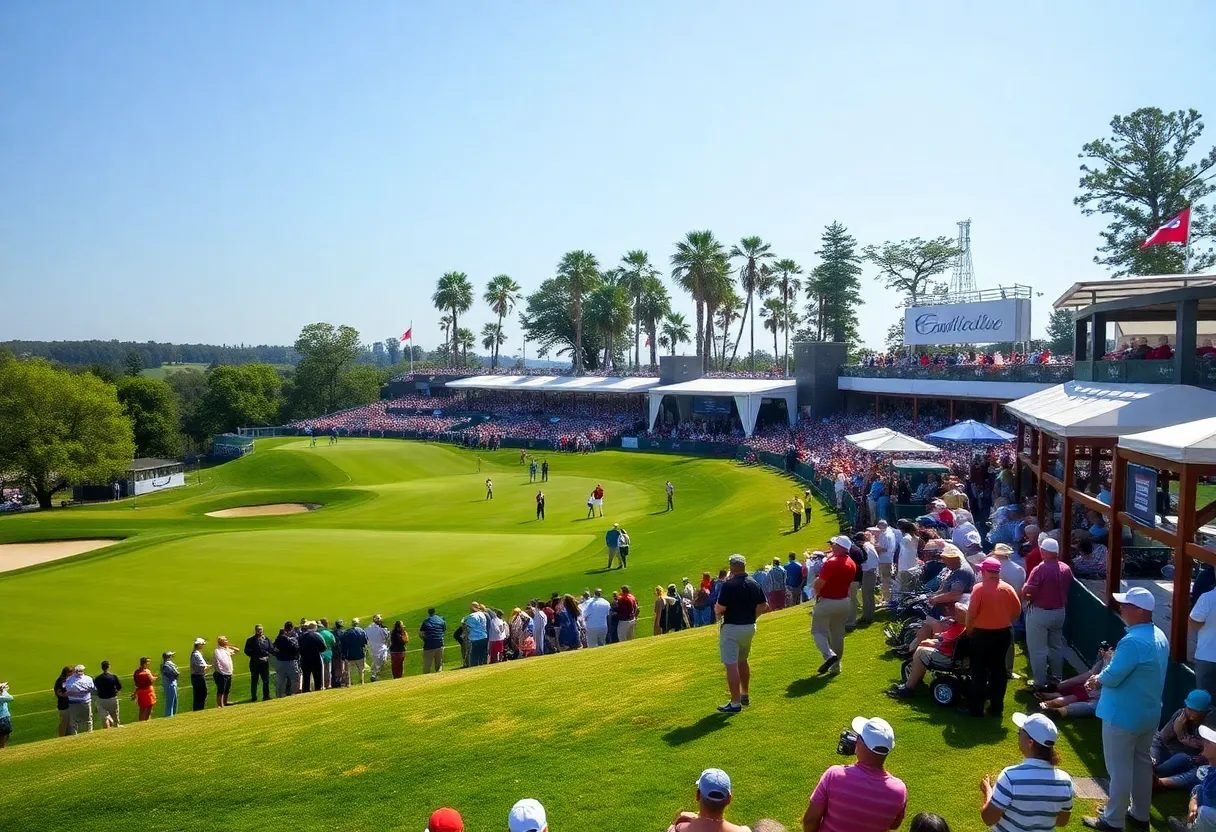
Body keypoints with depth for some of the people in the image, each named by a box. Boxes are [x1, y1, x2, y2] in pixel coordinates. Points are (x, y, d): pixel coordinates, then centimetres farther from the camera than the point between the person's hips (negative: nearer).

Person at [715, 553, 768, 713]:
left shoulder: (728, 586, -18)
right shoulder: (754, 585, 3)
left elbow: (720, 608, -19)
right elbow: (764, 606, 8)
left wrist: (716, 609, 3)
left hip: (731, 628, -7)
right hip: (750, 627, 8)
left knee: (731, 665, -5)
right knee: (742, 661, 24)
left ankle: (735, 703, -6)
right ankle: (744, 695, 36)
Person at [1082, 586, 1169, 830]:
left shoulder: (1133, 641, -29)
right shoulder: (1159, 637, 4)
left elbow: (1112, 677, -26)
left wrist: (1097, 679, -4)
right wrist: (1101, 679, 5)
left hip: (1123, 716, -9)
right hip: (1149, 714, 9)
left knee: (1119, 768, 3)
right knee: (1142, 762, 21)